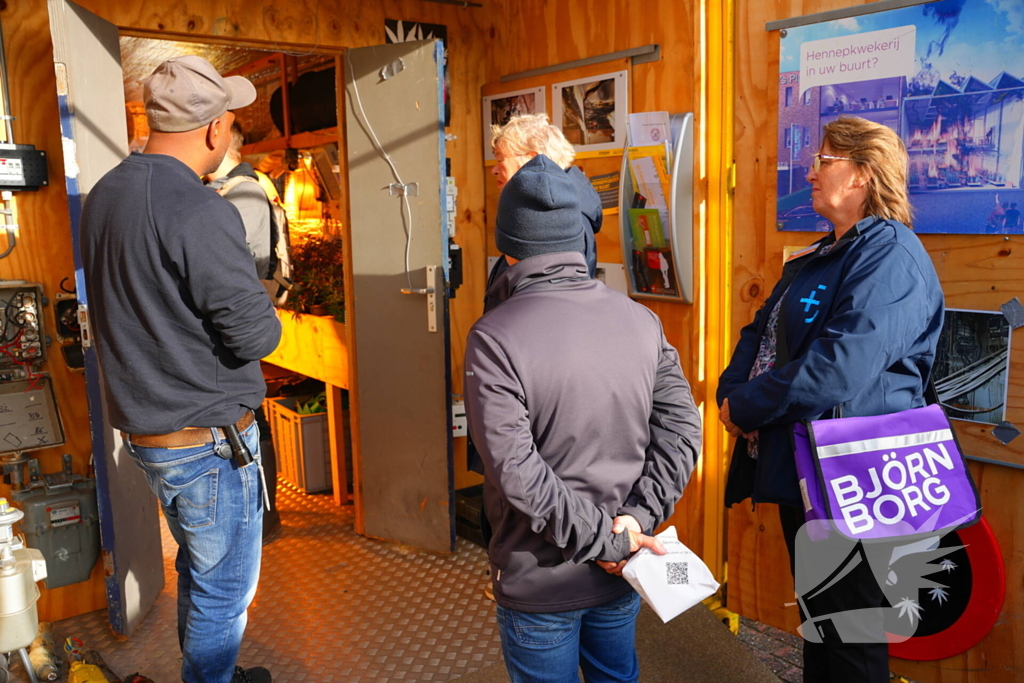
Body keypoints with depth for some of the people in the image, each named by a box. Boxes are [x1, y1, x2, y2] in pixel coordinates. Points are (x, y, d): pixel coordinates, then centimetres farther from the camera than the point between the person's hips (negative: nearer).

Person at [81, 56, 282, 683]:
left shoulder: (104, 196, 5)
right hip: (208, 437, -9)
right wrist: (265, 311, -1)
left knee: (198, 566, 26)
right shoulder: (200, 212, -23)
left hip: (144, 426, 9)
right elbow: (256, 335, -23)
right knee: (224, 586, 9)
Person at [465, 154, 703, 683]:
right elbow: (681, 427, -6)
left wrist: (605, 541, -16)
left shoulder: (494, 337, -20)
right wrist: (638, 516, -9)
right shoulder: (641, 321, -4)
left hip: (540, 578, -4)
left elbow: (516, 469, -24)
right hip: (620, 578, 5)